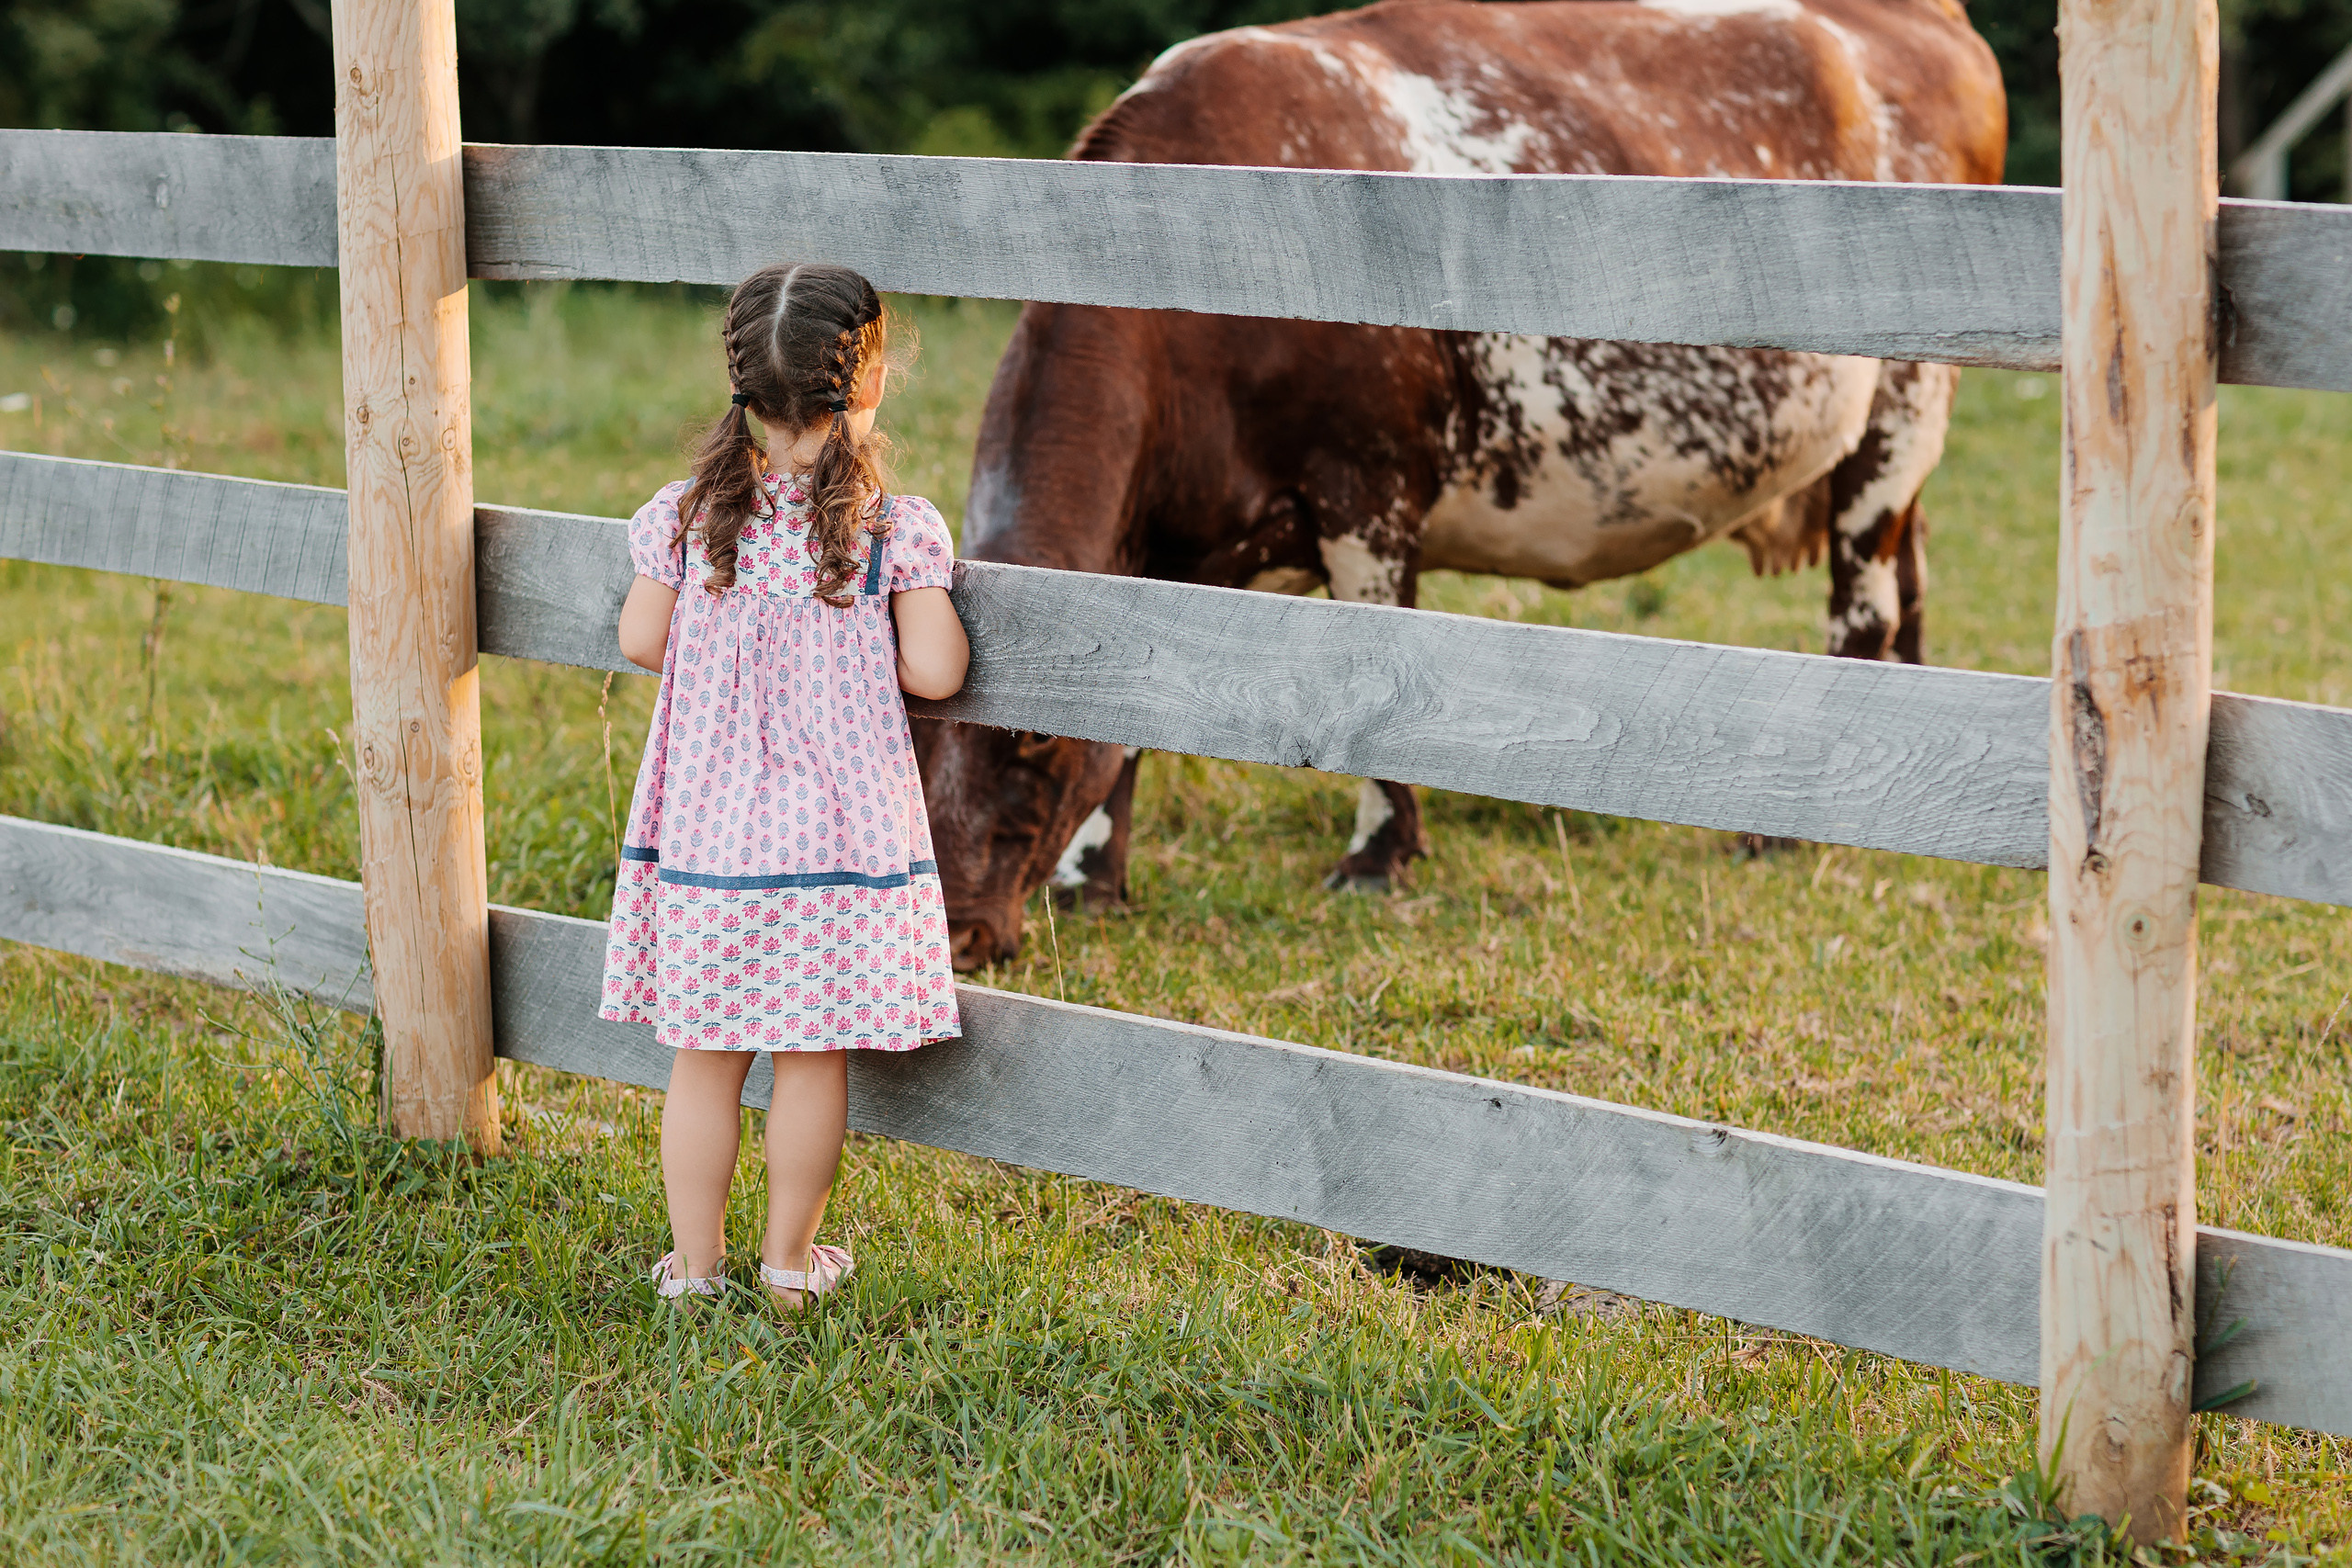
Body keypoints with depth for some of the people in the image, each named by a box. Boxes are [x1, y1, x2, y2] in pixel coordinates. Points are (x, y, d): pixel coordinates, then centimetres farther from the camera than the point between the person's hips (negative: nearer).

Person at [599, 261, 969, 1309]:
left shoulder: (689, 514, -4)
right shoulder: (899, 528, -10)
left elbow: (640, 642, 2)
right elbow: (934, 672, -11)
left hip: (707, 824, 2)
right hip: (841, 831, -2)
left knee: (704, 1055, 11)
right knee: (815, 1057, 10)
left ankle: (694, 1261, 20)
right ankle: (791, 1260, 20)